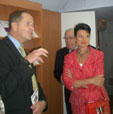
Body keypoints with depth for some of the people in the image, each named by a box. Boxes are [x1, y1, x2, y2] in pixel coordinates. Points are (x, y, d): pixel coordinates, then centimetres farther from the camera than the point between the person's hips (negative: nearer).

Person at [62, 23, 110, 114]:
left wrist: (76, 82, -11)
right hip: (77, 101, 2)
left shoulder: (98, 54, -7)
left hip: (97, 100, -2)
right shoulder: (68, 57, -1)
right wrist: (91, 81, -20)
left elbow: (99, 81, -14)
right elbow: (67, 82, -11)